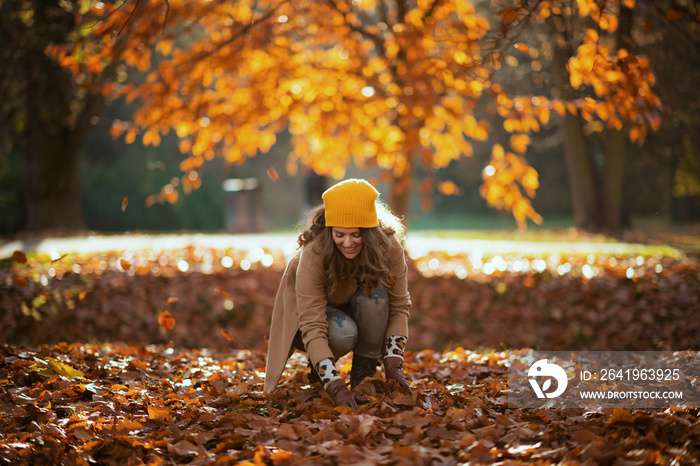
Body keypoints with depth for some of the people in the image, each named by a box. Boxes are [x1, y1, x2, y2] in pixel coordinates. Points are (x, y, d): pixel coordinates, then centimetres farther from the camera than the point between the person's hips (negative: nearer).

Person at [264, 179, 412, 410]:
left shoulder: (389, 246, -26)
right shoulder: (313, 254, -34)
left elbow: (399, 307, -18)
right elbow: (312, 328, -38)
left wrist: (393, 366, -29)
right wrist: (336, 388, -47)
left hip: (362, 314, 3)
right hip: (314, 311, -2)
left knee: (376, 295, -32)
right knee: (342, 334, -36)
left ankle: (364, 372, -12)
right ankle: (318, 367, -1)